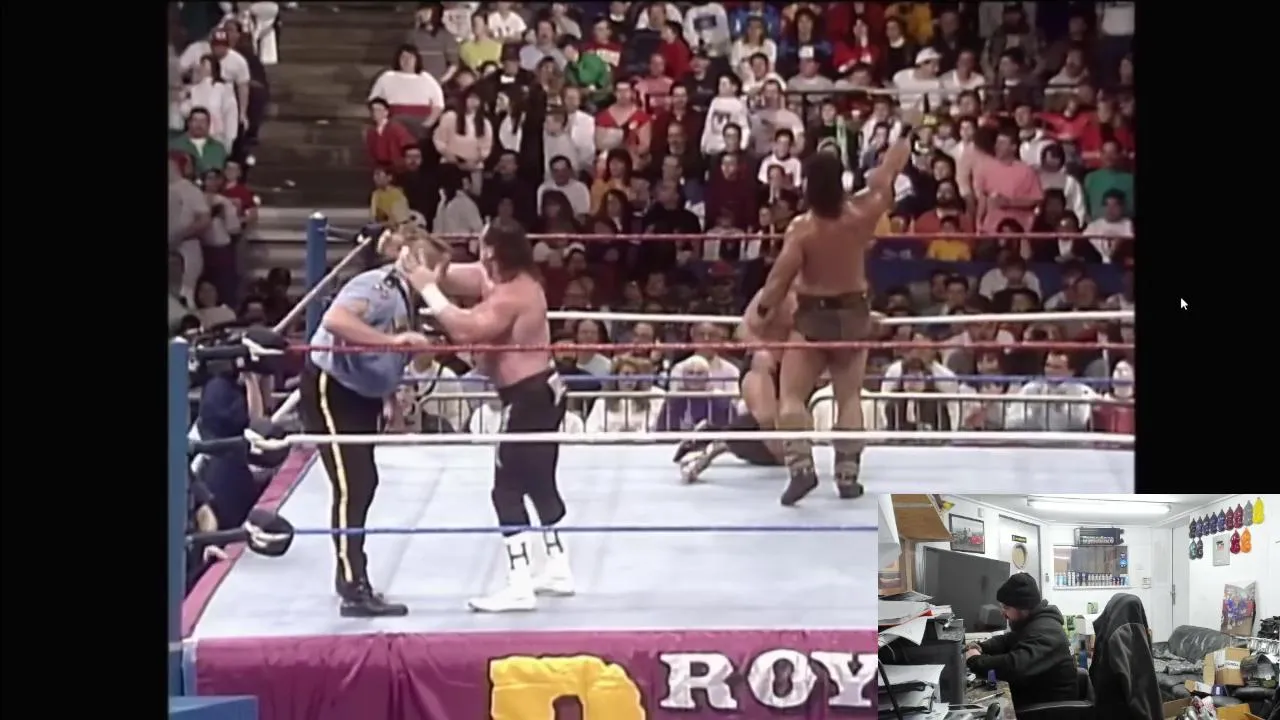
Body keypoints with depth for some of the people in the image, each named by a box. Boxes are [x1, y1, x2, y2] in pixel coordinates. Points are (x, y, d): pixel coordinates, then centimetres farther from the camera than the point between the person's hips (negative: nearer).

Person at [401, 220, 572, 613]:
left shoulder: (510, 295, -23)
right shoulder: (505, 280, 9)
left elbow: (464, 329, -33)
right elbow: (449, 276, 15)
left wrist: (428, 290, -26)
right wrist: (423, 267, -3)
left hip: (529, 398, -11)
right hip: (543, 393, 11)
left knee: (507, 489, -8)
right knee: (540, 483, 20)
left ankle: (519, 587, -9)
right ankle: (558, 570, 30)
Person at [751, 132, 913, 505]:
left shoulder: (801, 229, -18)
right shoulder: (860, 215, -9)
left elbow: (780, 278, -18)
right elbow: (886, 175, 5)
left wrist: (762, 311, -4)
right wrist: (905, 137, 19)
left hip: (813, 315, -3)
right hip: (853, 312, 4)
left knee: (791, 394, -1)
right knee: (849, 397, 10)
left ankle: (801, 467, -18)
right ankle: (848, 475, 7)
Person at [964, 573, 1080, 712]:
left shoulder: (1044, 633, -27)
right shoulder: (1031, 622, 8)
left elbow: (1015, 666, -42)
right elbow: (1006, 641, 24)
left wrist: (975, 660, -28)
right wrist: (980, 648, 2)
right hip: (1035, 702, 10)